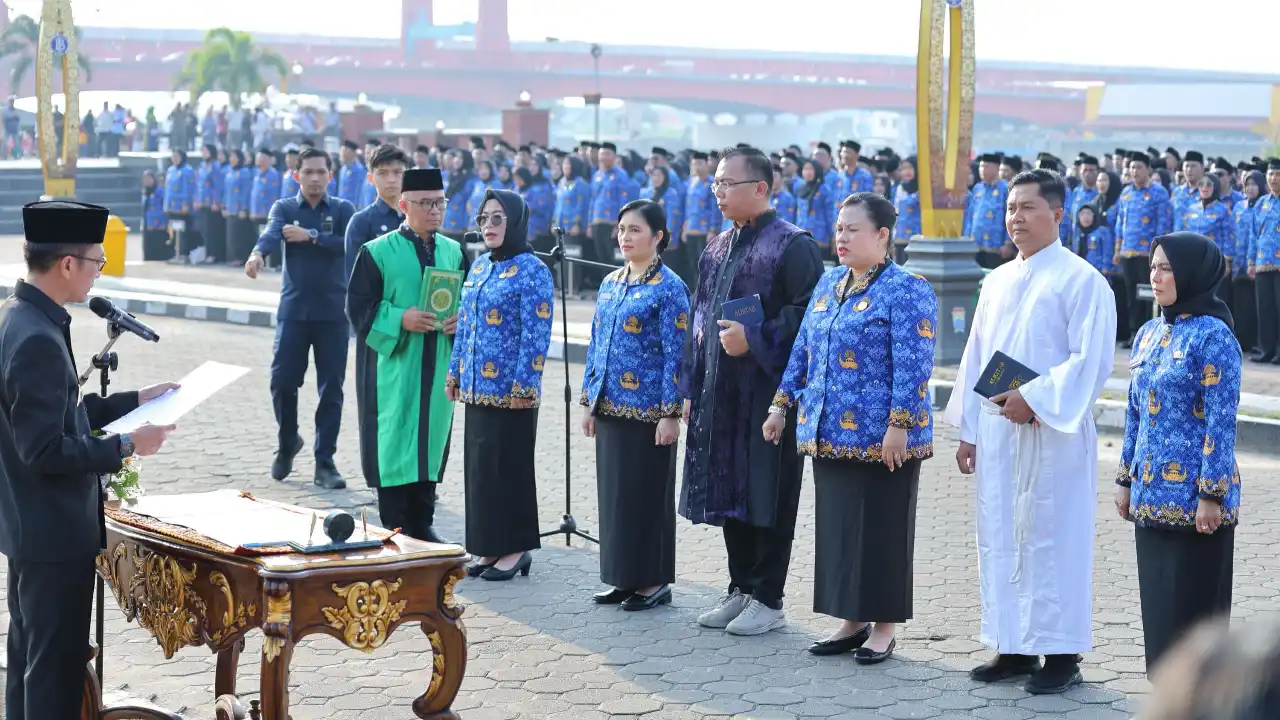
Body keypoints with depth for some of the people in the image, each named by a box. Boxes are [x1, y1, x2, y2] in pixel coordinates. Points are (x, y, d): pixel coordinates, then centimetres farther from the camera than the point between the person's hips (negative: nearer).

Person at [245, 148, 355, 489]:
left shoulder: (342, 210, 6)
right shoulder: (284, 208, 6)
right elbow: (271, 233, -17)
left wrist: (311, 236, -17)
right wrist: (258, 253, -38)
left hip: (333, 311, 0)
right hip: (294, 308, 0)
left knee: (331, 389, 0)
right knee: (282, 381, -3)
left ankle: (325, 462, 8)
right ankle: (288, 442, 23)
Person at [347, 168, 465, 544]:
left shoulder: (454, 252, 9)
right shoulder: (377, 253, -5)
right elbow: (359, 306, -7)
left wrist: (461, 319, -8)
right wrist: (400, 319, -21)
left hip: (438, 367, 5)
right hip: (394, 364, -4)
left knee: (431, 438, 8)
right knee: (394, 442, -3)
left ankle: (422, 523, 18)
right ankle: (395, 528, 5)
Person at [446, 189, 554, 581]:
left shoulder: (531, 270, -9)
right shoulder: (479, 266, 13)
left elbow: (537, 334, -14)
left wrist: (524, 384, -18)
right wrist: (455, 373, 14)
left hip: (510, 389, -7)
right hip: (476, 386, 7)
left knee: (509, 466, -1)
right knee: (478, 465, 10)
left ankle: (516, 548, 8)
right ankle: (490, 546, 18)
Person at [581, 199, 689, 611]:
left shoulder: (669, 288, -8)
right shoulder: (610, 283, 12)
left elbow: (676, 354, -12)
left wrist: (670, 413, -16)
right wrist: (589, 400, 13)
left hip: (648, 410, -7)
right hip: (610, 406, 7)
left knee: (647, 494, -1)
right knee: (614, 492, 10)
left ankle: (654, 581, 8)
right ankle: (624, 577, 19)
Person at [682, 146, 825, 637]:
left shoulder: (792, 245, -9)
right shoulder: (717, 248, 14)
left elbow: (807, 314, -15)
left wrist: (755, 340, -20)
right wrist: (691, 387, 14)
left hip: (768, 390, -7)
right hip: (719, 392, 7)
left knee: (767, 494, 0)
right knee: (729, 490, 12)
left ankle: (768, 600, 8)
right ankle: (741, 590, 23)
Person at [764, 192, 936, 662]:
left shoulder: (907, 290, -10)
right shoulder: (828, 284, 13)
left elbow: (912, 365, -16)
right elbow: (803, 349, 17)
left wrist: (899, 425, -21)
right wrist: (782, 404, 13)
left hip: (880, 438, -7)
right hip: (828, 433, 7)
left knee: (881, 530, 1)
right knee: (837, 526, 11)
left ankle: (884, 627, 11)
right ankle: (852, 621, 21)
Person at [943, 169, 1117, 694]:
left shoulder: (1081, 280, -6)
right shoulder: (998, 282, 15)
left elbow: (1092, 360, -13)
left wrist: (1034, 399, -19)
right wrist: (968, 428, 13)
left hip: (1052, 433, -7)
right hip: (997, 431, 7)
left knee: (1052, 539, -3)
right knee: (1000, 538, 8)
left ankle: (1062, 654, 5)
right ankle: (1015, 647, 18)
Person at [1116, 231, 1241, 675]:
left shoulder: (1213, 336, -11)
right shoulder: (1149, 334, 12)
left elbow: (1222, 421, -14)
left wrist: (1212, 494, -16)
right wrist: (1126, 479, 16)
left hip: (1194, 499, -7)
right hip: (1152, 495, 7)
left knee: (1194, 603, -2)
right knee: (1157, 601, 11)